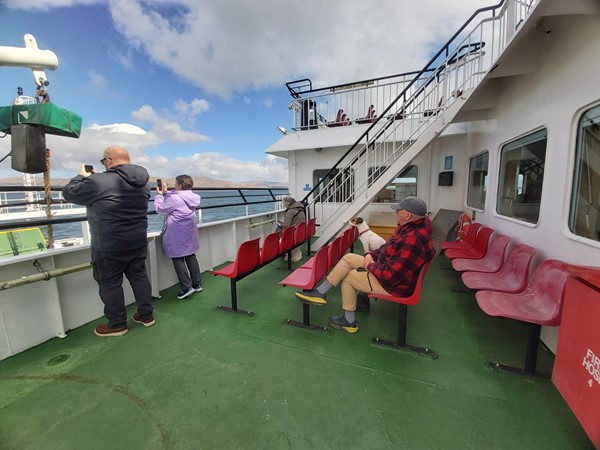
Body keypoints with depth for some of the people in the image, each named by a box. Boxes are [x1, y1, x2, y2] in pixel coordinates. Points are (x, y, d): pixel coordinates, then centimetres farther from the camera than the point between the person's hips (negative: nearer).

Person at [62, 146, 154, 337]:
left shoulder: (98, 182, -18)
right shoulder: (143, 183, 4)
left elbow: (69, 193, -3)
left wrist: (83, 176, 13)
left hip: (109, 246, -6)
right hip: (138, 242, 6)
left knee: (110, 283, 9)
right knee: (139, 276, 16)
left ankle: (117, 325, 22)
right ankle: (146, 315, 26)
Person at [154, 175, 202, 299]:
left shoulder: (174, 198, -18)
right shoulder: (193, 197, 5)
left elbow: (159, 208, -4)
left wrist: (159, 195, 9)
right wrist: (165, 193, 17)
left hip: (177, 235, -7)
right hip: (190, 233, 7)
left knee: (178, 259, 2)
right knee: (191, 257, 13)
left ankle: (186, 287, 2)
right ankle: (197, 284, 19)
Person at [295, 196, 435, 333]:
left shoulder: (412, 240, -33)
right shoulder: (409, 226, -1)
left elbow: (391, 274, -31)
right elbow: (388, 248, 12)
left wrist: (371, 266, -15)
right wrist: (371, 255, -2)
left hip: (394, 283, -10)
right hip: (389, 266, 10)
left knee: (348, 277, -1)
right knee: (348, 258, 3)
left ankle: (349, 322, 16)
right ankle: (320, 292, 8)